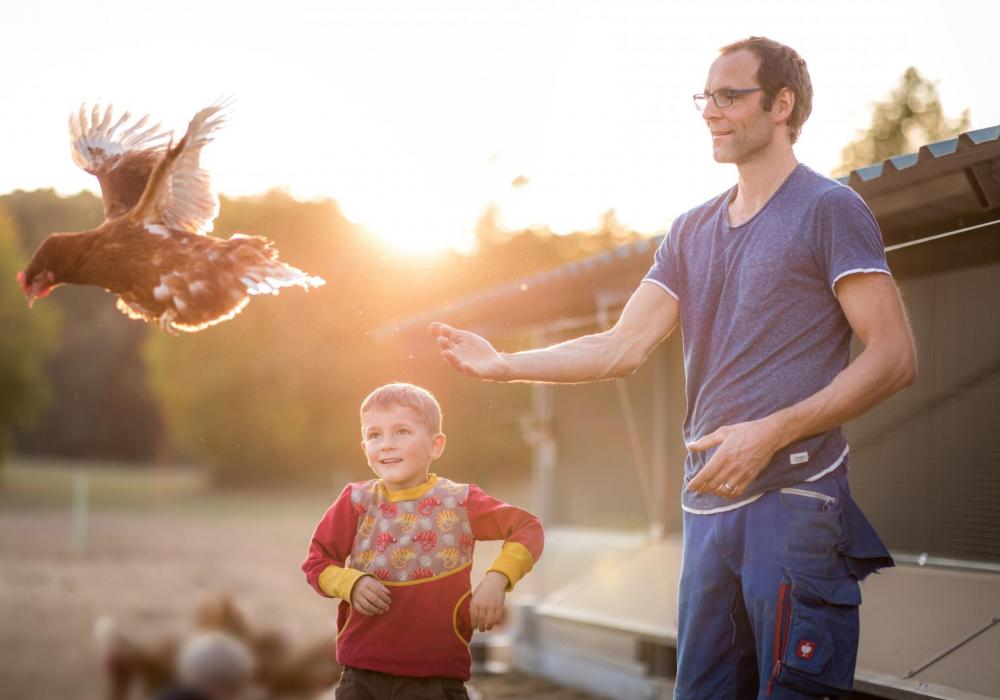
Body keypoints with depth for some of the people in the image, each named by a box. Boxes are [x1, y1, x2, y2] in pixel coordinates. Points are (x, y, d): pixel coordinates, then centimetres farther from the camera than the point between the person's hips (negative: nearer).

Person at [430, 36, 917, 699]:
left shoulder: (828, 209, -2)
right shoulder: (692, 232, 17)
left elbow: (894, 356, -9)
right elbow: (624, 346, 11)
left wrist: (771, 432, -17)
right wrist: (506, 364, 2)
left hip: (796, 499, -6)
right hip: (708, 502, 7)